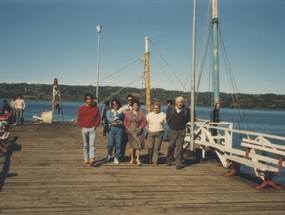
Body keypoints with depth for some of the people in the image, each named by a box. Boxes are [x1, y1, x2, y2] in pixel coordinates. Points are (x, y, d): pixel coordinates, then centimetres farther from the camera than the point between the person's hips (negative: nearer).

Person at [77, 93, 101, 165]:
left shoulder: (95, 108, 7)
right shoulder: (82, 108, 4)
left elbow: (98, 118, 9)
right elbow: (79, 119, 6)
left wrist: (95, 126, -2)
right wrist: (82, 127, -2)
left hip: (92, 129, 0)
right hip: (84, 129, 1)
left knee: (92, 144, -10)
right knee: (85, 145, 7)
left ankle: (92, 159, -18)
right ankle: (86, 159, 14)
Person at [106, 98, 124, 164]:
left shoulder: (121, 112, 15)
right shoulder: (109, 111, 15)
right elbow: (109, 119, -2)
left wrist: (115, 122, -10)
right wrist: (119, 121, -8)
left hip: (119, 129, 1)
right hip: (111, 129, 0)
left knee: (118, 144, -5)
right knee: (110, 144, -9)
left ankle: (116, 158, 7)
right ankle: (109, 154, 20)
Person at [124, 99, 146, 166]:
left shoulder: (141, 113, 6)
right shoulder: (128, 113, 8)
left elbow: (144, 121, 2)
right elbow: (125, 121, 9)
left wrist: (140, 128, -9)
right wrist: (127, 128, -3)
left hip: (138, 131, 0)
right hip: (131, 131, 0)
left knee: (138, 145, -6)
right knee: (132, 145, 4)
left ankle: (138, 159, -2)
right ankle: (132, 158, 15)